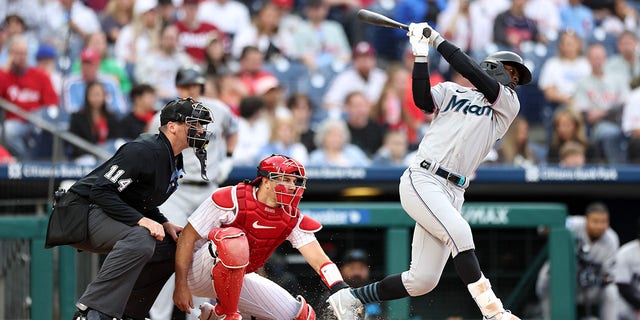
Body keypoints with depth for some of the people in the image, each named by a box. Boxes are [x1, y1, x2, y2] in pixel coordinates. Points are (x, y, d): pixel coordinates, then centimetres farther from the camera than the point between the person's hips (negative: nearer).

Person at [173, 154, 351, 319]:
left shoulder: (292, 220, -4)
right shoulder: (234, 199, -21)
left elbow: (319, 260, -12)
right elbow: (188, 237, -18)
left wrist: (342, 292, -31)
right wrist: (181, 285, -21)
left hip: (238, 280, 7)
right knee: (234, 239, -37)